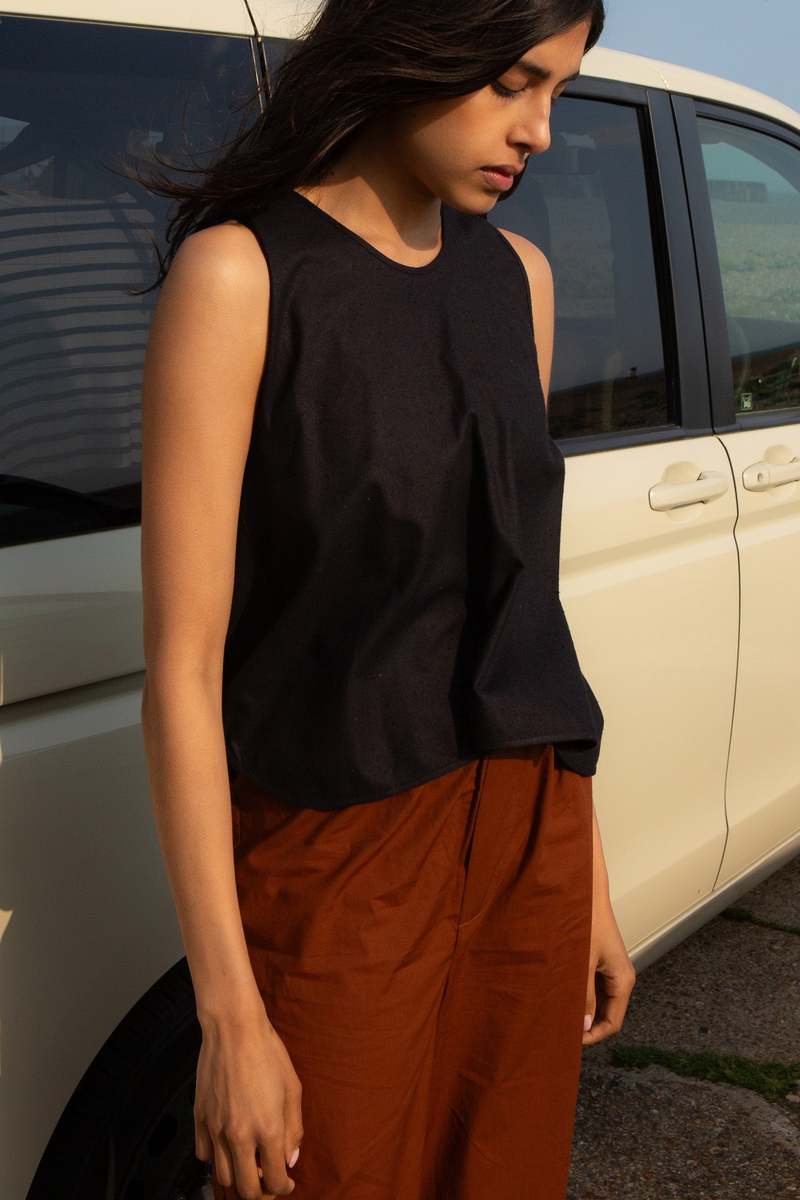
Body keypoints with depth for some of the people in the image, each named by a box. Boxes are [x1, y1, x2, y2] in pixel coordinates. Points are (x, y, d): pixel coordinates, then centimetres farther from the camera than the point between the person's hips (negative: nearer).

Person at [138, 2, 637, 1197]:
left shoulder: (517, 274, 6)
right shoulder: (239, 272, -12)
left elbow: (525, 599, 10)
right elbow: (183, 664, -14)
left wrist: (591, 881, 12)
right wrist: (232, 1019, -15)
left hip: (530, 841, 6)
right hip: (333, 865, -5)